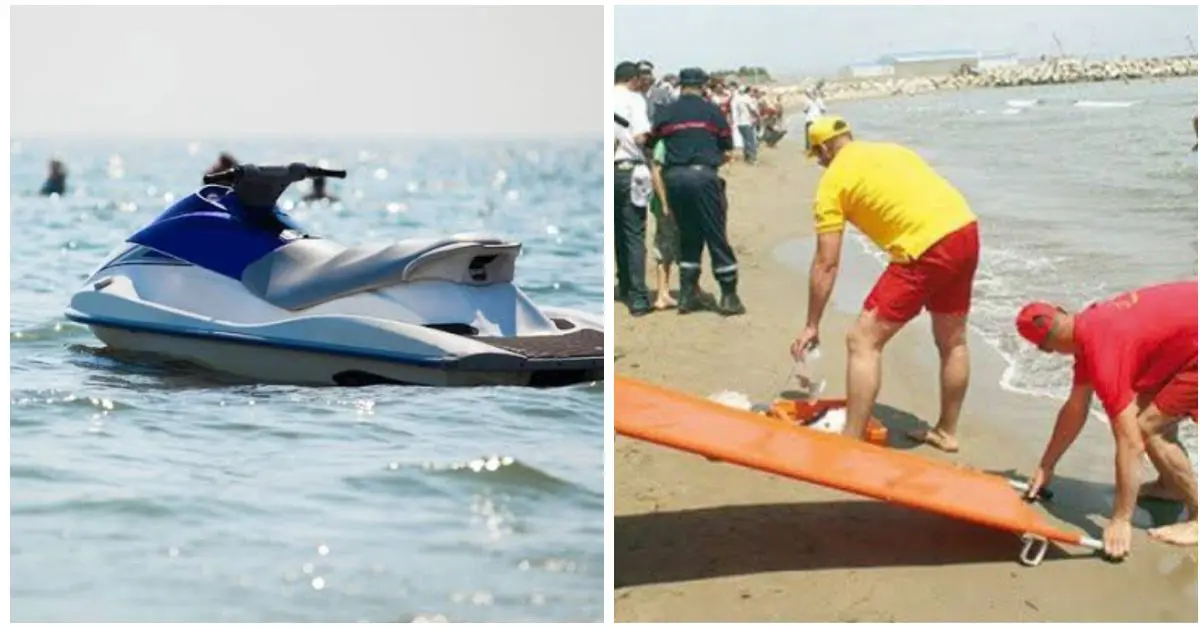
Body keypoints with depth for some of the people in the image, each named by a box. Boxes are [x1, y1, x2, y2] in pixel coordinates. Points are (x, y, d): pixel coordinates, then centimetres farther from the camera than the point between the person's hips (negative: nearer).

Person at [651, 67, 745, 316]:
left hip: (674, 177, 3)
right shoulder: (712, 111, 5)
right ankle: (729, 297, 3)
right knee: (716, 237, 2)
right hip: (703, 174, -3)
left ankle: (688, 295, 14)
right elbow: (728, 151, 7)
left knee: (688, 236, 16)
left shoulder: (665, 113, 9)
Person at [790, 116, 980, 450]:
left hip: (926, 247, -8)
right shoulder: (891, 149, 24)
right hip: (966, 227, 8)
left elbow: (826, 264, 3)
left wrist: (812, 326, 8)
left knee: (863, 341, -1)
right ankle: (947, 432, 37)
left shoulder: (834, 179, 4)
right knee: (952, 341, 24)